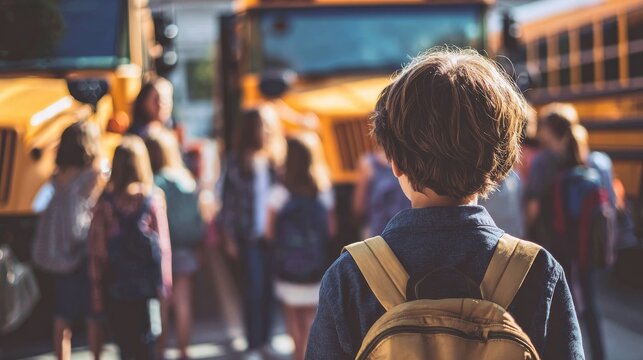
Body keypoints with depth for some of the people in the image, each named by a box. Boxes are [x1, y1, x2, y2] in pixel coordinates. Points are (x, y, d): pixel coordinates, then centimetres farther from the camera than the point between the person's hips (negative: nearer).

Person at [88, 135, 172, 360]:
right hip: (146, 286, -1)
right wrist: (165, 284, 5)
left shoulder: (105, 202, -5)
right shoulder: (153, 198, -6)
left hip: (115, 285, 1)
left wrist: (97, 291, 3)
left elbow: (96, 251, -4)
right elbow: (163, 247, -4)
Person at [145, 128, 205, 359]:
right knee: (183, 304, 10)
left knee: (161, 305, 5)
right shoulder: (189, 179, 4)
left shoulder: (157, 182, -14)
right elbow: (198, 216, 8)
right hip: (186, 252, 5)